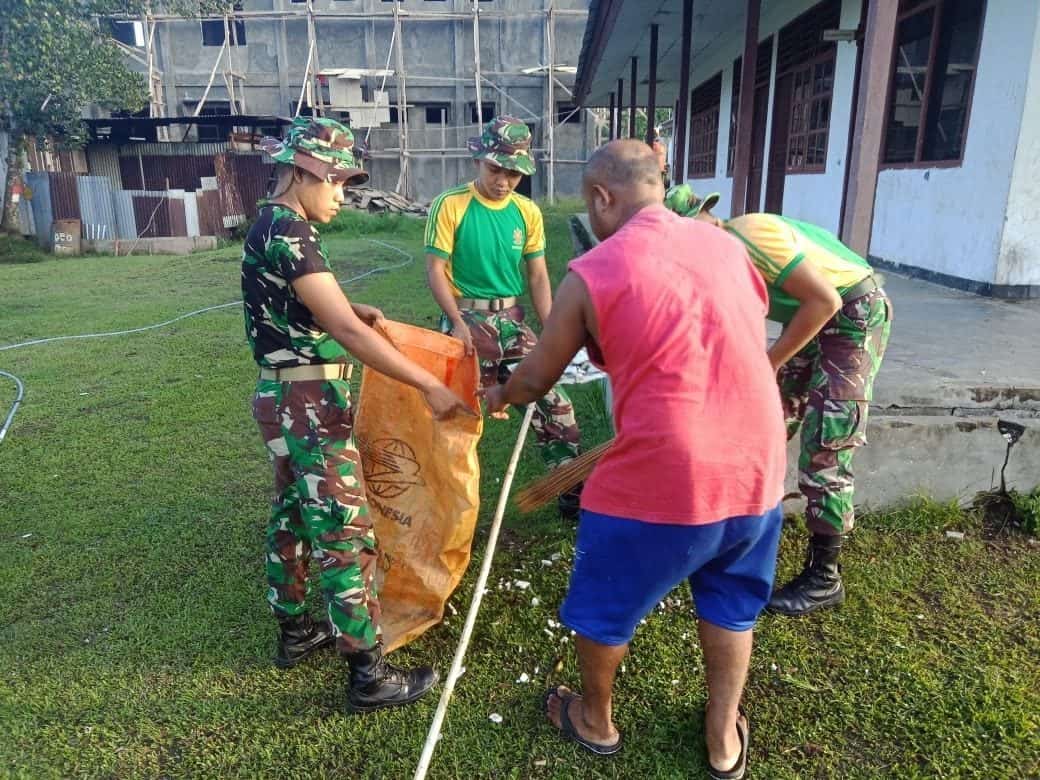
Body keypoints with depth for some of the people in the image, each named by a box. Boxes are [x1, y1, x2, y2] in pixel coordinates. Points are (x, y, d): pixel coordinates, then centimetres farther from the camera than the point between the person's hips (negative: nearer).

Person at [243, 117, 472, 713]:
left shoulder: (270, 226, 12)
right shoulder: (289, 233, -19)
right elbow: (345, 331, -27)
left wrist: (349, 309, 11)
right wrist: (430, 386, -26)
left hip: (285, 397, 10)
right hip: (310, 403, -10)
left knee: (294, 516, 19)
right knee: (347, 534, -4)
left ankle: (296, 631, 35)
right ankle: (370, 674, 6)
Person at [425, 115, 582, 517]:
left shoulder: (528, 212, 4)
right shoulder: (450, 205, -8)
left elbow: (538, 276, 6)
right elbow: (435, 268, -9)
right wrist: (458, 322, -20)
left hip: (512, 318, 4)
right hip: (467, 317, -4)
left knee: (555, 404, 2)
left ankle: (573, 490, 16)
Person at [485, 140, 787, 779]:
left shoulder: (592, 273, -8)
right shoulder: (728, 246, 6)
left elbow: (537, 379, 4)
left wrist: (499, 397, 26)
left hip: (660, 481, -5)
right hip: (756, 469, 5)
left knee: (604, 607, 21)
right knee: (730, 606, 27)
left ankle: (596, 722, 44)